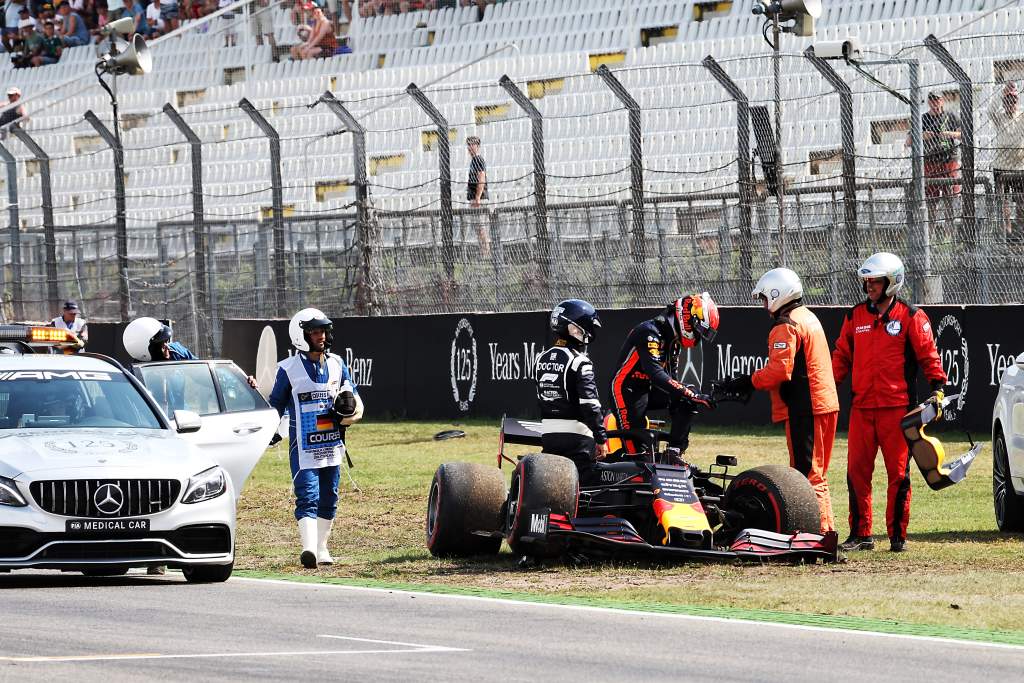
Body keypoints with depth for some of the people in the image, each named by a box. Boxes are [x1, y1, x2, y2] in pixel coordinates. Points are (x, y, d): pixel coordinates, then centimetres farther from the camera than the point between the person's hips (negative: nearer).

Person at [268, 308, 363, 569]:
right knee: (308, 496, -16)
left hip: (332, 444, 5)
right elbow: (276, 404, 6)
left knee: (328, 498, 11)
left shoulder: (337, 364, 10)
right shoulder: (289, 368, -2)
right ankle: (309, 547, -28)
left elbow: (355, 398, 15)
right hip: (303, 446, -5)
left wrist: (349, 410, -5)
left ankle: (321, 547, 22)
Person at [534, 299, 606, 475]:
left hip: (547, 434, 7)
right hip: (577, 435, -7)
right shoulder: (579, 362, -13)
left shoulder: (541, 360, 10)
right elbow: (590, 403, -17)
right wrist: (601, 439, -13)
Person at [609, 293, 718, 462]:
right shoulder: (650, 332, -23)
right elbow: (655, 373, -34)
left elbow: (669, 376, 18)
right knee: (635, 448, -15)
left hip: (649, 390, 9)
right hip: (627, 390, -9)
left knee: (687, 400, -10)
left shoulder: (673, 340, 8)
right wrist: (690, 395, -38)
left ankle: (675, 452, -8)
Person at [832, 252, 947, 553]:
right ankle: (860, 534, 8)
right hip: (861, 407, 4)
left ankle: (898, 535, 6)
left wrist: (937, 388, -10)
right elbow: (842, 356, 17)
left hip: (897, 407, -4)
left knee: (899, 473, -1)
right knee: (857, 472, 2)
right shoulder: (855, 316, 12)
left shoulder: (910, 317, 0)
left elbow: (928, 355, 0)